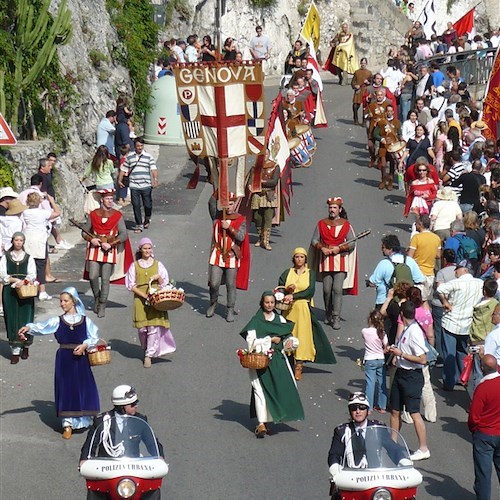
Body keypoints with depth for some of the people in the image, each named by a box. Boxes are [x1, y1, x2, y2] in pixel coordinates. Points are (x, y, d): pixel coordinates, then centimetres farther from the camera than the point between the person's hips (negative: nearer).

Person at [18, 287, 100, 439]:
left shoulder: (86, 321, 2)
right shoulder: (57, 321, 0)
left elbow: (94, 338, 5)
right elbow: (42, 327, -13)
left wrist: (85, 345, -14)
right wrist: (28, 328, -32)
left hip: (81, 359, 0)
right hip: (64, 359, 0)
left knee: (84, 389, 3)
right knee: (65, 390, -1)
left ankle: (83, 419, 22)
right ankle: (67, 424, 4)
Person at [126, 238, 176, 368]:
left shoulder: (158, 264, 8)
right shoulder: (135, 266, 6)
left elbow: (164, 283, 10)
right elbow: (131, 285, 2)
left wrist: (158, 277, -12)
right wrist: (144, 295, -10)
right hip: (140, 300, 0)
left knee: (154, 327, -8)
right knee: (142, 328, 0)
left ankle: (149, 355, -3)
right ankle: (146, 349, 25)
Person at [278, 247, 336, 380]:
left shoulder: (310, 273, 6)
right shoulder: (287, 273, 11)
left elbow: (310, 291, -6)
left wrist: (293, 296, -15)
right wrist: (287, 289, -15)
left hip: (304, 309, -2)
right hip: (289, 309, 2)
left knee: (302, 335, -6)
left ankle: (299, 366, -7)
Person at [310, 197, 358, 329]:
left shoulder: (345, 225, 2)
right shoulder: (322, 224, 7)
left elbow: (352, 244, 0)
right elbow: (314, 241, 7)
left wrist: (339, 248, -14)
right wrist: (322, 248, -12)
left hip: (341, 260, -2)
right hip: (325, 260, 2)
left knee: (337, 289, -11)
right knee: (327, 289, 5)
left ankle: (336, 318, -10)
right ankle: (328, 314, 24)